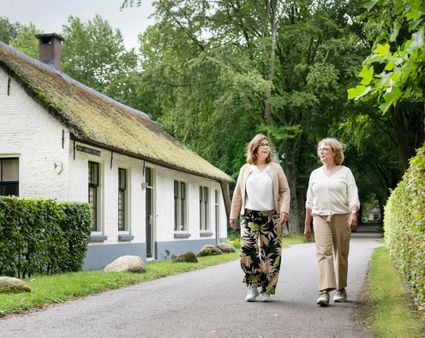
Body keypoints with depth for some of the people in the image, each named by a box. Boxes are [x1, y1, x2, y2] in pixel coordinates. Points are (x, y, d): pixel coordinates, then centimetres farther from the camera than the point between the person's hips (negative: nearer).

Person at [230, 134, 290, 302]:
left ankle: (266, 290, 7)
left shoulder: (275, 168, 9)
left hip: (271, 216, 0)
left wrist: (284, 210, -8)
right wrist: (233, 215, 10)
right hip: (250, 216, 0)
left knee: (270, 254, -3)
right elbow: (238, 193, 14)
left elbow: (285, 191, 6)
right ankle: (252, 287, 5)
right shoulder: (245, 169, 12)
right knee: (248, 251, -11)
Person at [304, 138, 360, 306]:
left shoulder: (345, 172, 6)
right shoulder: (315, 174, 15)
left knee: (341, 254, 3)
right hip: (320, 217, 2)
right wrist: (307, 223, 16)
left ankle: (341, 289, 19)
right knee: (323, 252, -13)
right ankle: (324, 292, -22)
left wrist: (353, 214, -19)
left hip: (341, 217, -2)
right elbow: (310, 201, 19)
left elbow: (353, 196, -2)